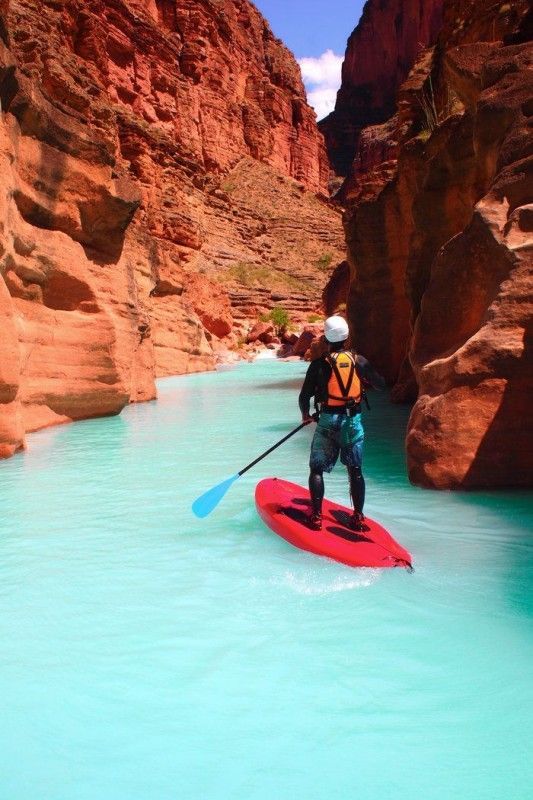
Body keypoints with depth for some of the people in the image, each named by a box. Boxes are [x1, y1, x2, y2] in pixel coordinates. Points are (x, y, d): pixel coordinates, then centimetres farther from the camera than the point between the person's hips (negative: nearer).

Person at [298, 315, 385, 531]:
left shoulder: (319, 363, -7)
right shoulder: (359, 361, 1)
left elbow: (304, 396, -6)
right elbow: (380, 384, 13)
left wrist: (306, 415, 13)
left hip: (328, 422, -2)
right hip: (353, 422, 3)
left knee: (317, 469, 8)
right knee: (355, 470, 11)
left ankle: (316, 517, 5)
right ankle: (358, 518, 14)